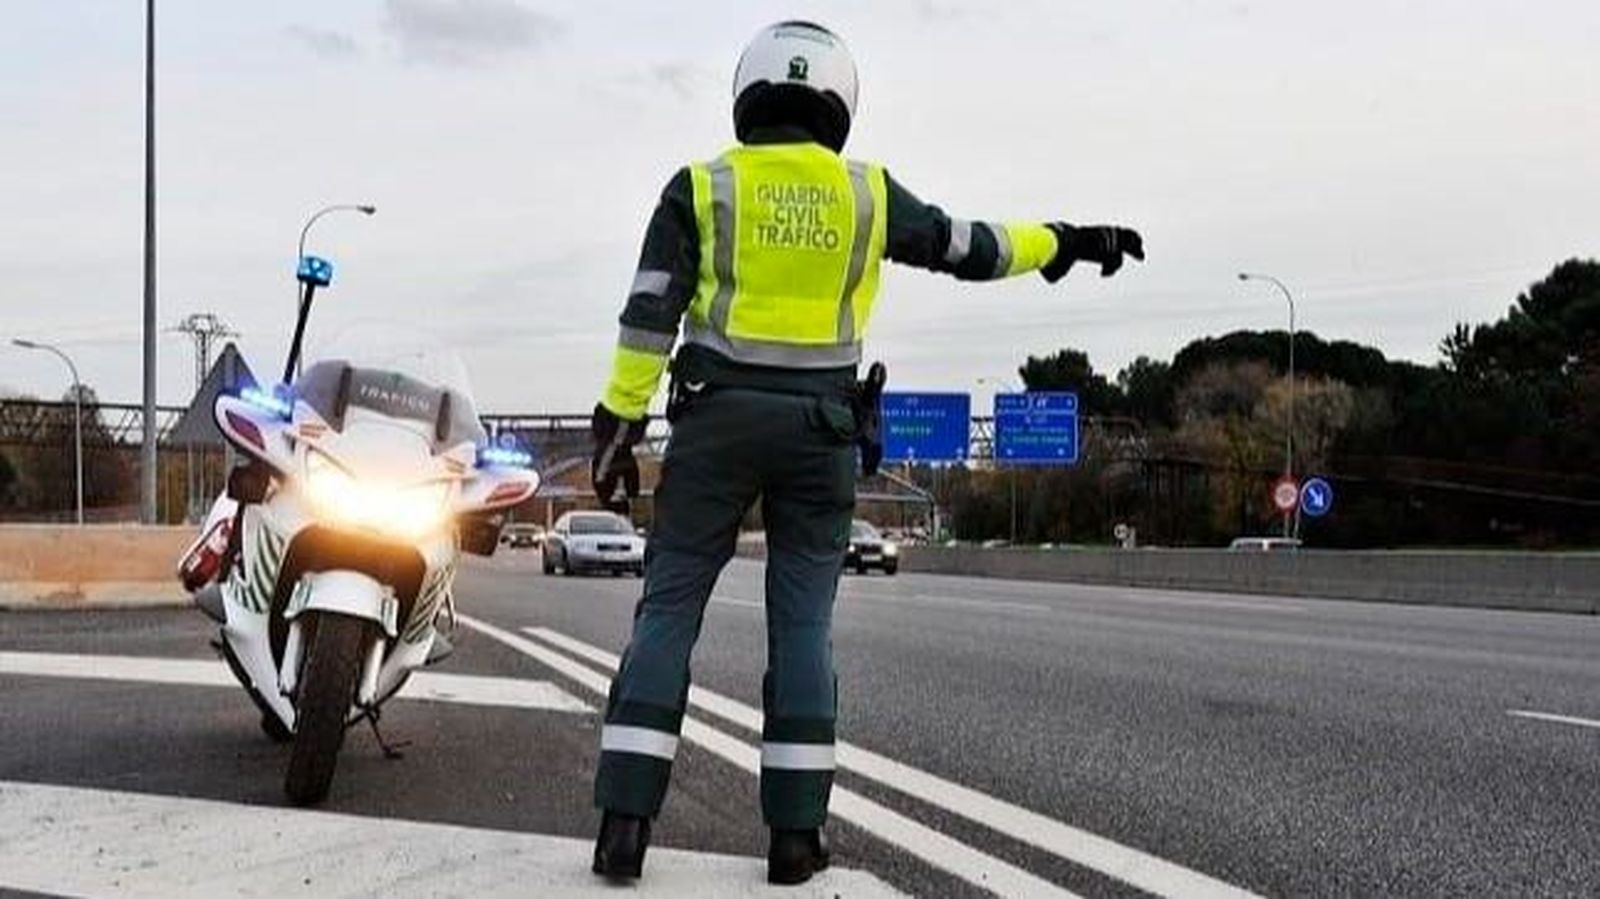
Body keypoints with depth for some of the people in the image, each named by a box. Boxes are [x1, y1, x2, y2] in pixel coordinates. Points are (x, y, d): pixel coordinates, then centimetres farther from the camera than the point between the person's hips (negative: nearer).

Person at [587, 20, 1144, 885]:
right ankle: (795, 833, 5)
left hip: (716, 418, -1)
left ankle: (625, 823, -6)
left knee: (668, 611, 2)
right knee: (801, 626, 6)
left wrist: (619, 425, -2)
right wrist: (1065, 241, 28)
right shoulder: (867, 192, 5)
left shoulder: (701, 188, 0)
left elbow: (649, 317, -5)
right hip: (818, 428, 1)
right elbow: (970, 247, 14)